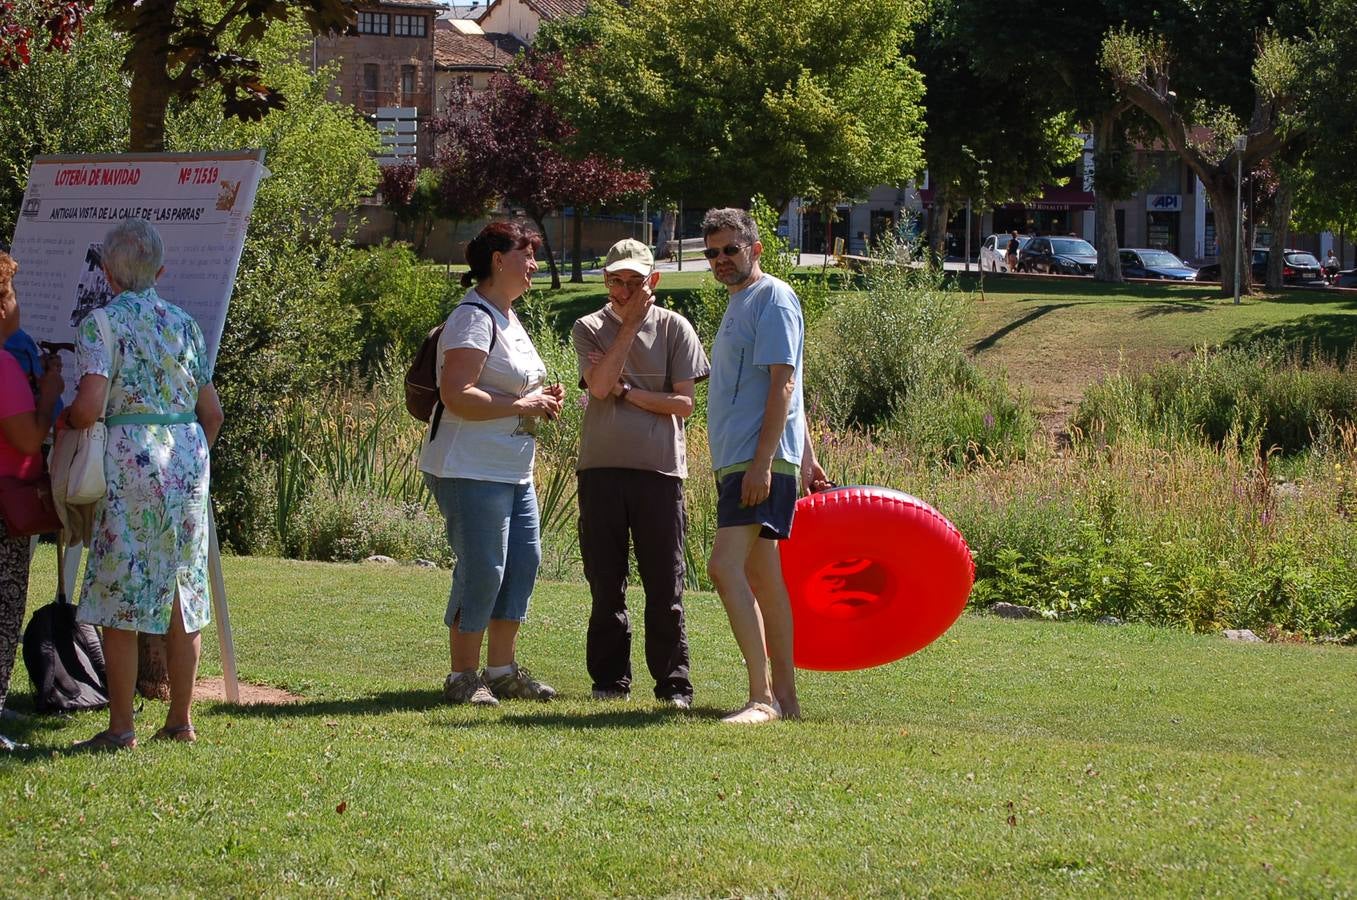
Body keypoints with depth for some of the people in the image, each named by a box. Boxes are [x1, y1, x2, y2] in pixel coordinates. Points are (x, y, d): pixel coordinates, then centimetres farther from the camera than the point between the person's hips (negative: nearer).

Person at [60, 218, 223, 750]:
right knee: (182, 593, 10)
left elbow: (89, 407, -17)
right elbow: (212, 413, 13)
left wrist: (63, 421, 4)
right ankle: (181, 721, 14)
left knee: (121, 599, -1)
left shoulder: (102, 323, -5)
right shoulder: (184, 324, 12)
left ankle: (121, 728, -1)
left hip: (130, 459, -5)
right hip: (187, 457, 5)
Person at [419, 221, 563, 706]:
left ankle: (502, 670, 18)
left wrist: (541, 399, 11)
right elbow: (457, 396, -24)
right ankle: (462, 676, 2)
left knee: (523, 562, 10)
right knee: (482, 571, -7)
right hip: (472, 470, -10)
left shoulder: (507, 317, 18)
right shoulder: (474, 318, -14)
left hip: (514, 471, 10)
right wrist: (521, 405, -18)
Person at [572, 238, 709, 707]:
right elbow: (599, 386, -12)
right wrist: (630, 323, -9)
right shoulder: (590, 329, 6)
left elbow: (683, 404, -2)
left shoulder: (674, 328, 4)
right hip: (601, 469, 1)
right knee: (606, 583, 4)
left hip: (660, 469, -1)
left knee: (666, 585, -1)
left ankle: (673, 682, 4)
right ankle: (610, 678, 13)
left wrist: (626, 391, -8)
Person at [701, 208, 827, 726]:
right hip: (736, 462, 10)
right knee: (762, 576, 11)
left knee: (726, 567, -20)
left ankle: (763, 697, -23)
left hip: (758, 462, -10)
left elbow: (782, 382, -17)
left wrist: (763, 461, -23)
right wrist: (805, 455, 25)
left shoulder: (772, 299, -9)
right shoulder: (740, 303, 21)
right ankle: (784, 694, 16)